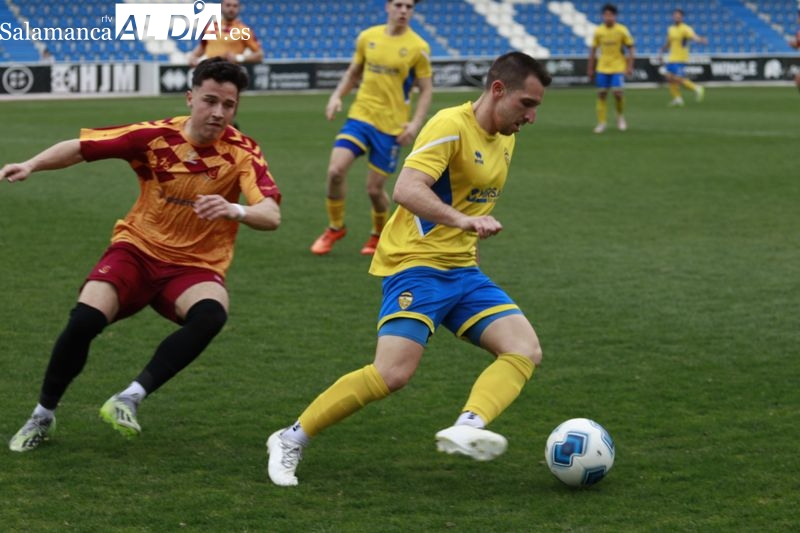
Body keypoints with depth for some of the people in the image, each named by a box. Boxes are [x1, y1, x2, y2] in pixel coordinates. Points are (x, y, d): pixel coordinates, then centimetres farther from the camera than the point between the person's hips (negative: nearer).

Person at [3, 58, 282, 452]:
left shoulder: (242, 152, -12)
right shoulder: (155, 136, -9)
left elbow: (271, 216, -24)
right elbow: (80, 147, -3)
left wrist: (234, 210, -46)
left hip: (195, 266, 0)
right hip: (137, 250, 1)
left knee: (211, 314, -35)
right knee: (85, 319, -23)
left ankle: (130, 399, -27)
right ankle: (42, 416, 1)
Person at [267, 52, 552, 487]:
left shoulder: (505, 138, 13)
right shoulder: (451, 126, -14)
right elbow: (406, 190, -28)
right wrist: (462, 220, -41)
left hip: (462, 270, 8)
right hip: (416, 265, -8)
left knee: (525, 350, -13)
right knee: (393, 373, -21)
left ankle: (465, 430, -33)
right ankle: (290, 442, -4)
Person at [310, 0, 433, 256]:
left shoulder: (418, 47, -6)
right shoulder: (367, 37, 4)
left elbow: (426, 89, -1)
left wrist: (416, 123, -13)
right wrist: (337, 96, 1)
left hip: (391, 126, -2)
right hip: (360, 116, 3)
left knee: (374, 188, 0)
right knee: (335, 170, -13)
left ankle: (379, 235, 29)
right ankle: (335, 228, 10)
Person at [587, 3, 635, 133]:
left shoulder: (622, 30, -6)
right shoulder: (598, 31, 0)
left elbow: (630, 49, -1)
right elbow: (593, 50, 8)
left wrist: (629, 67, -8)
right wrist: (590, 69, 8)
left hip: (618, 68, -2)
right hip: (602, 68, 3)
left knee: (618, 92, -14)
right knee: (601, 93, 2)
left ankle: (620, 116, 13)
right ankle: (601, 123, 10)